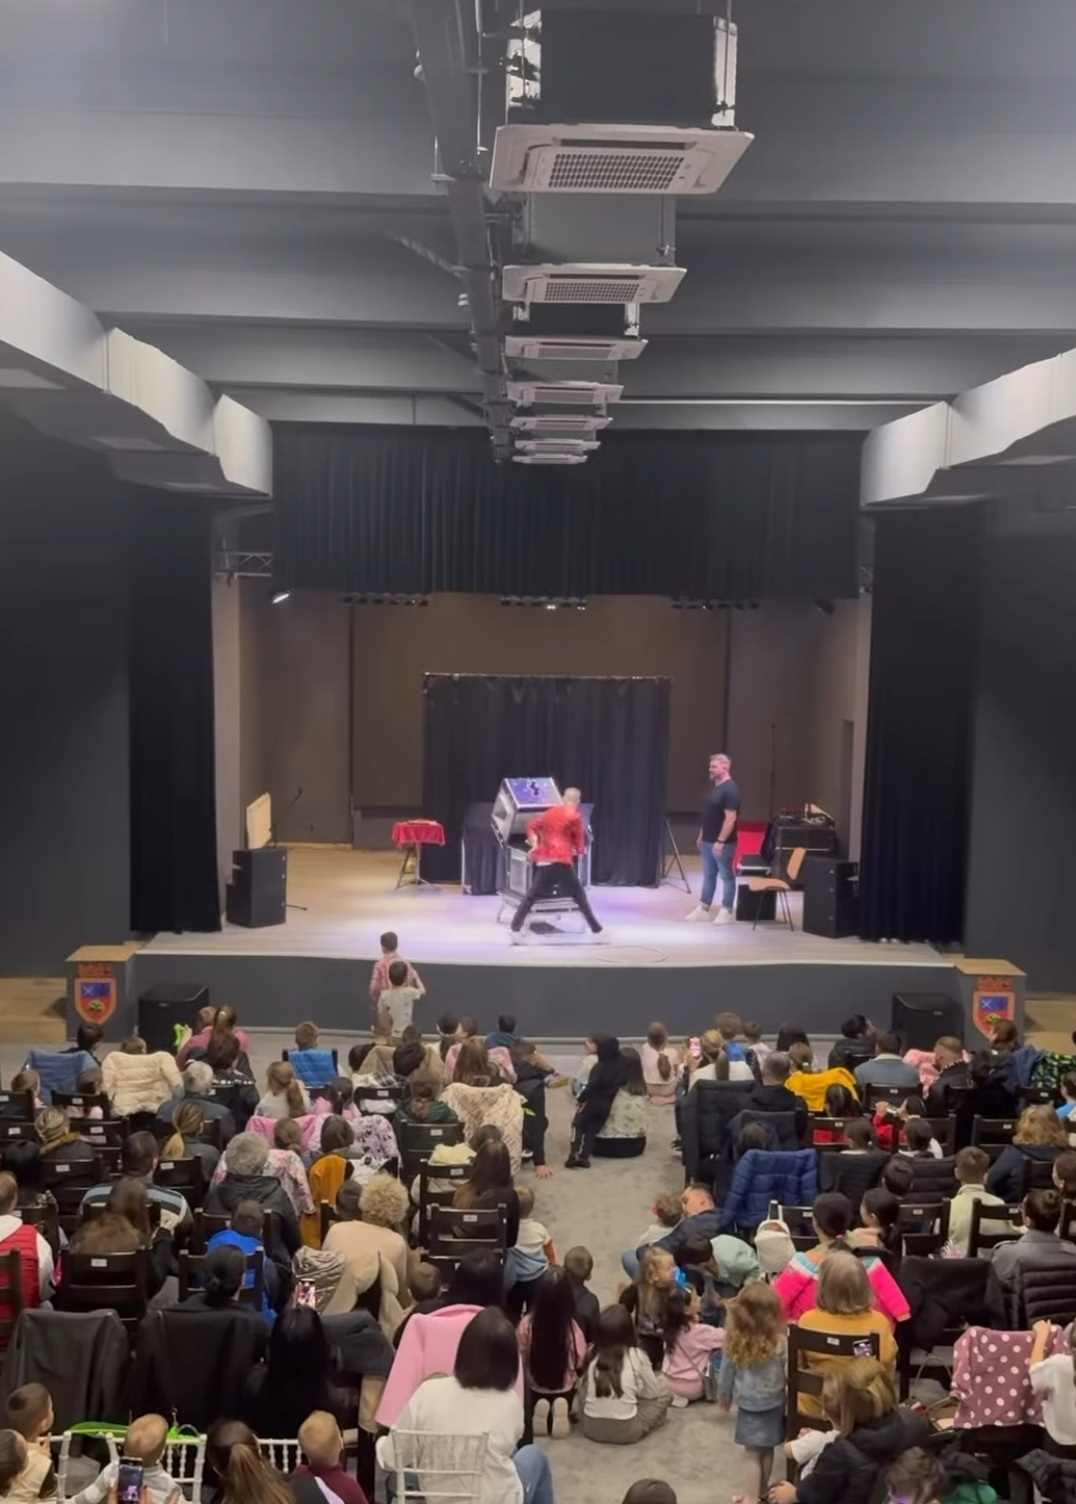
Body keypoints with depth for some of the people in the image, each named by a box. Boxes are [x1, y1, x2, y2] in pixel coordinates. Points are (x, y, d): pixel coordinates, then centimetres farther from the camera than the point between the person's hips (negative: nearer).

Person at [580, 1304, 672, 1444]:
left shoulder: (591, 1355, 0)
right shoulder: (637, 1356, -8)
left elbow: (583, 1391, 7)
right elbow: (652, 1392, 4)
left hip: (591, 1428, 3)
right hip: (626, 1431, -3)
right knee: (664, 1386, 11)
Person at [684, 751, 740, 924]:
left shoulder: (730, 789, -17)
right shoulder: (715, 787, 12)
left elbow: (731, 818, -22)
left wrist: (721, 841, -24)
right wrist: (701, 836, 18)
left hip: (722, 843, -9)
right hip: (708, 841, 9)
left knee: (726, 876, 0)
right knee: (708, 875, 13)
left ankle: (726, 911, 6)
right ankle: (703, 909, 19)